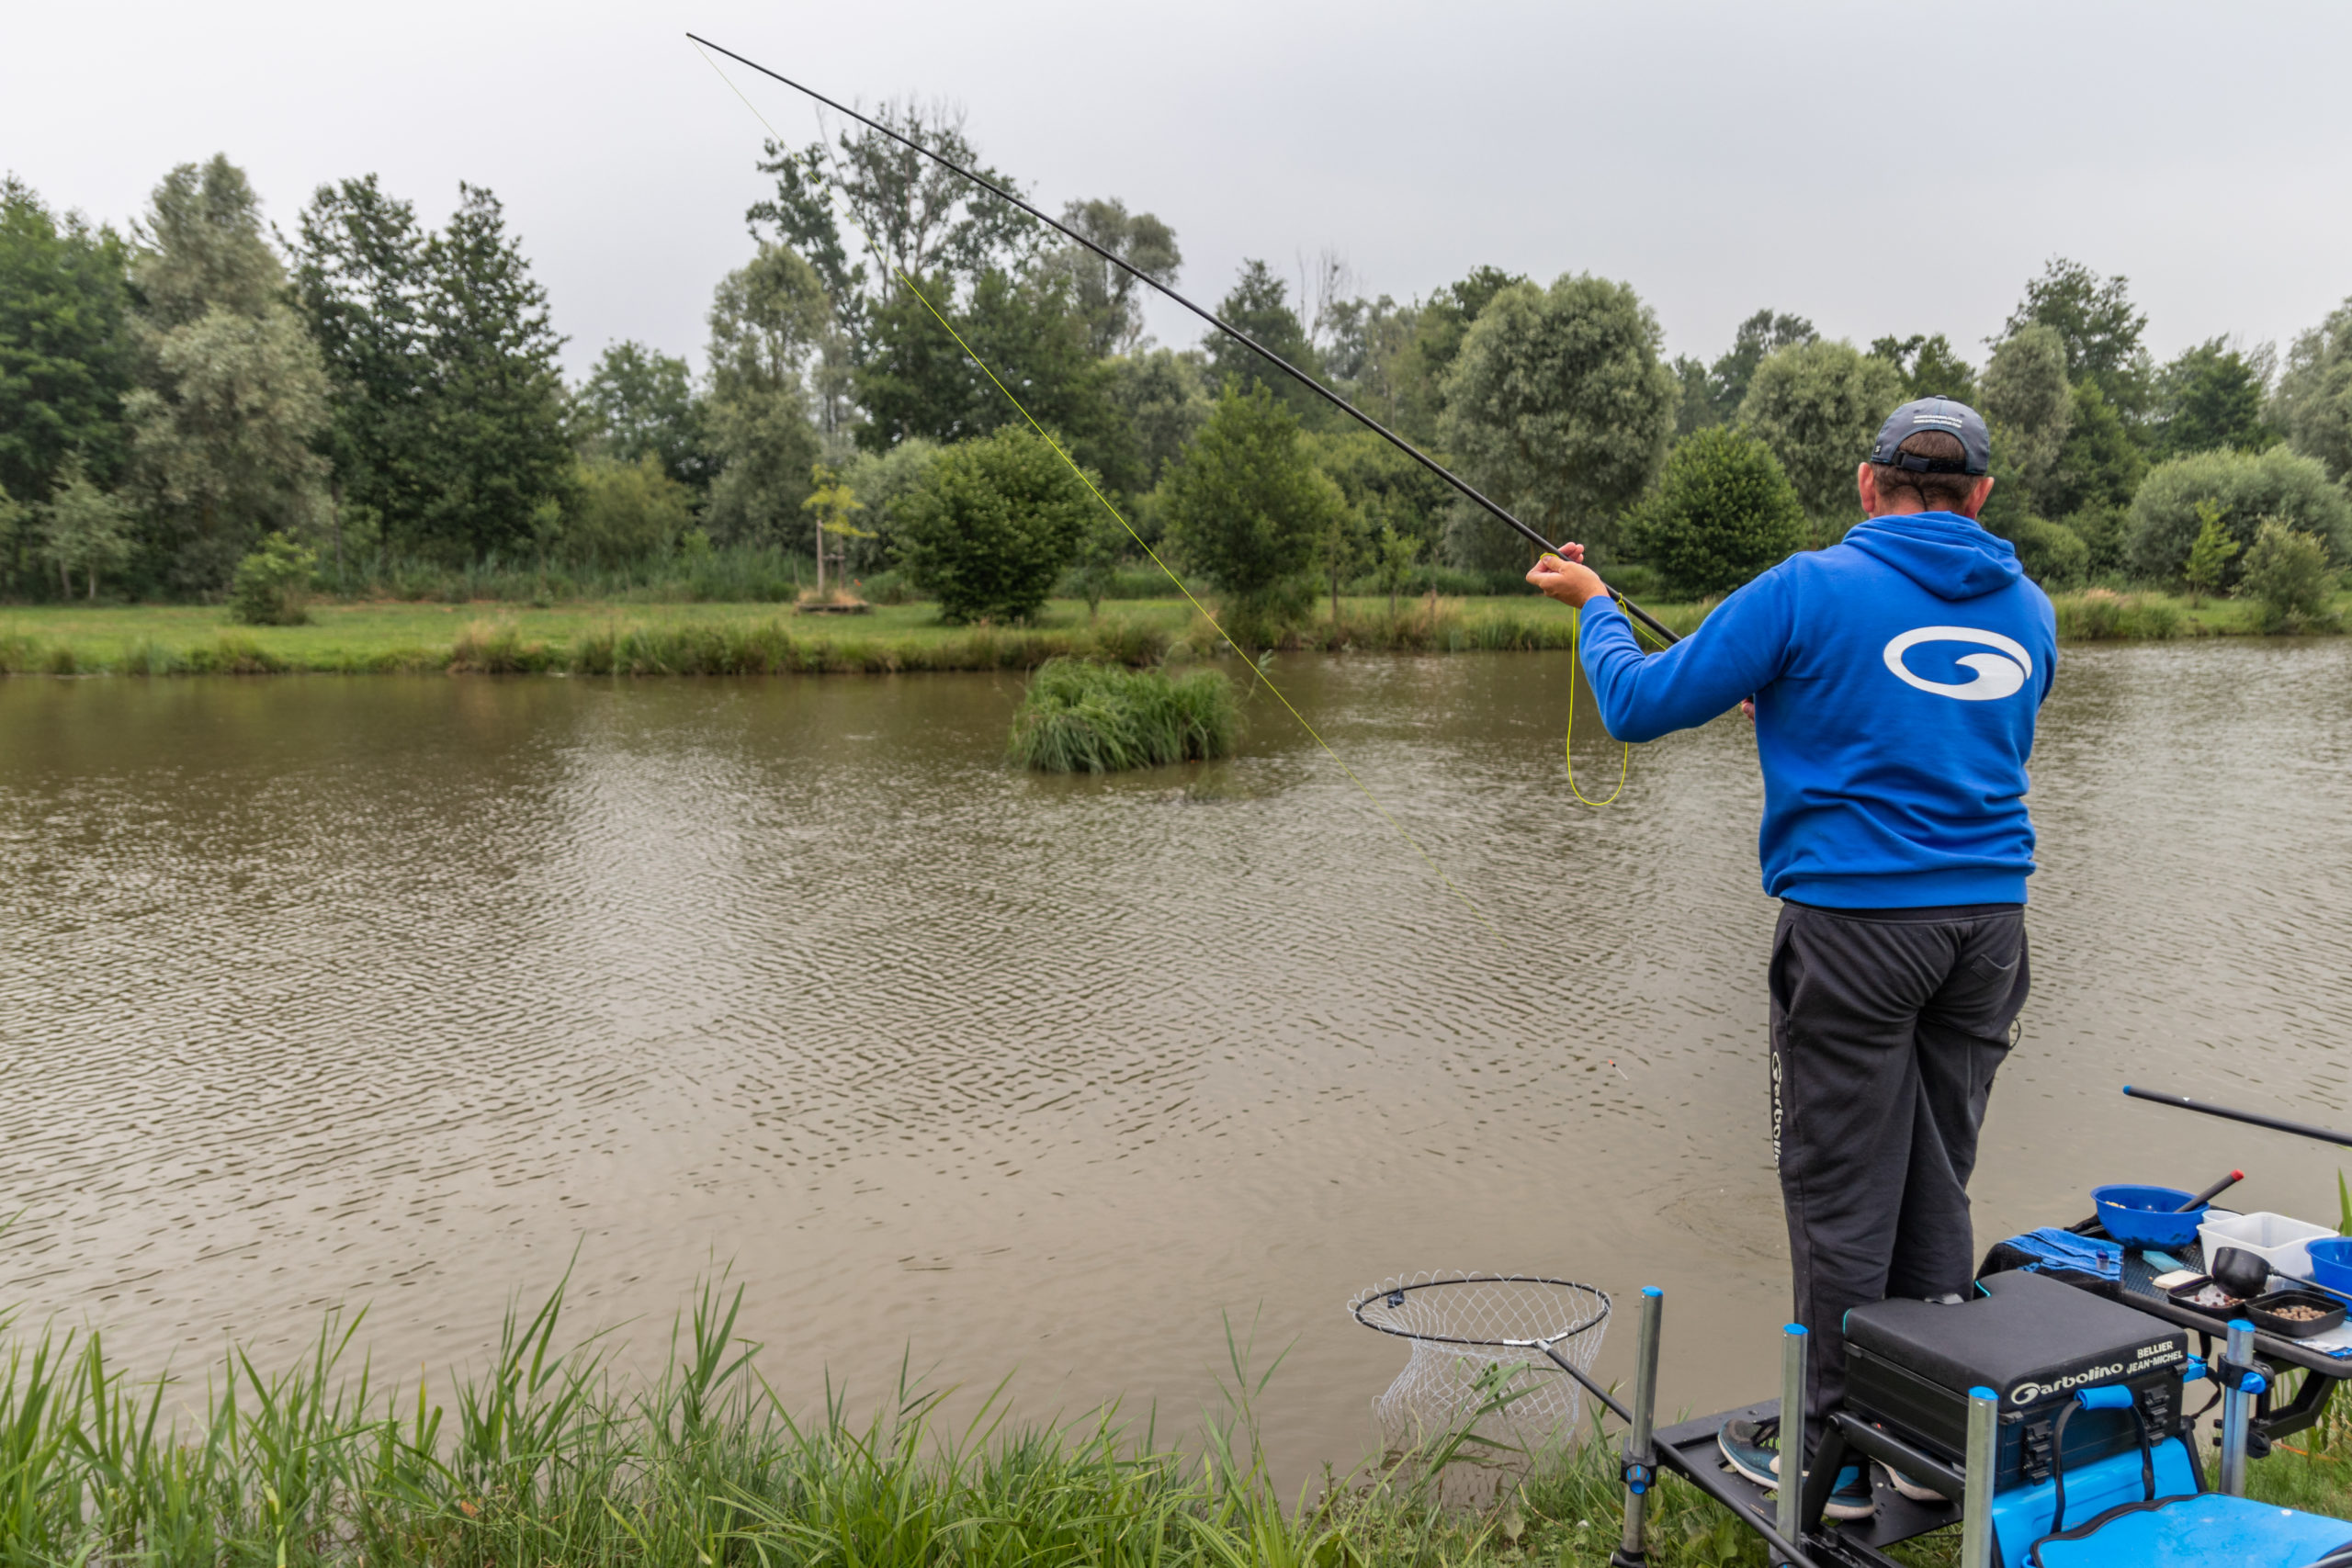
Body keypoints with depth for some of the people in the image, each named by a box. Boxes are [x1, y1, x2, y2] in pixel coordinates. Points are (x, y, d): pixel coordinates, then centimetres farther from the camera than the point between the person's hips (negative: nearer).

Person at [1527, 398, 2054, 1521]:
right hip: (1987, 922, 6)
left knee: (1841, 1194, 4)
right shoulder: (2027, 610, 9)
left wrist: (1594, 608, 13)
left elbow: (1640, 705, -6)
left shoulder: (1813, 590, -8)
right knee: (1936, 1186, 16)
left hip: (1856, 925, -5)